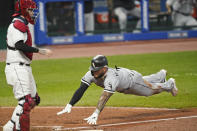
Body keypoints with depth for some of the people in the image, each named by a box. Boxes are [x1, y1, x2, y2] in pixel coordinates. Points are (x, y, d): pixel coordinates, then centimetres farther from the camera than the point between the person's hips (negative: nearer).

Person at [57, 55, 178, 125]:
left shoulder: (111, 78, -52)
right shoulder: (91, 74, -35)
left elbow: (105, 97, -63)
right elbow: (81, 90, -39)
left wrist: (95, 114, -75)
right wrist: (69, 106, -53)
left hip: (131, 77, -6)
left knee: (151, 88, 19)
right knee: (147, 80, 34)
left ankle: (169, 84, 52)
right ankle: (162, 74, 66)